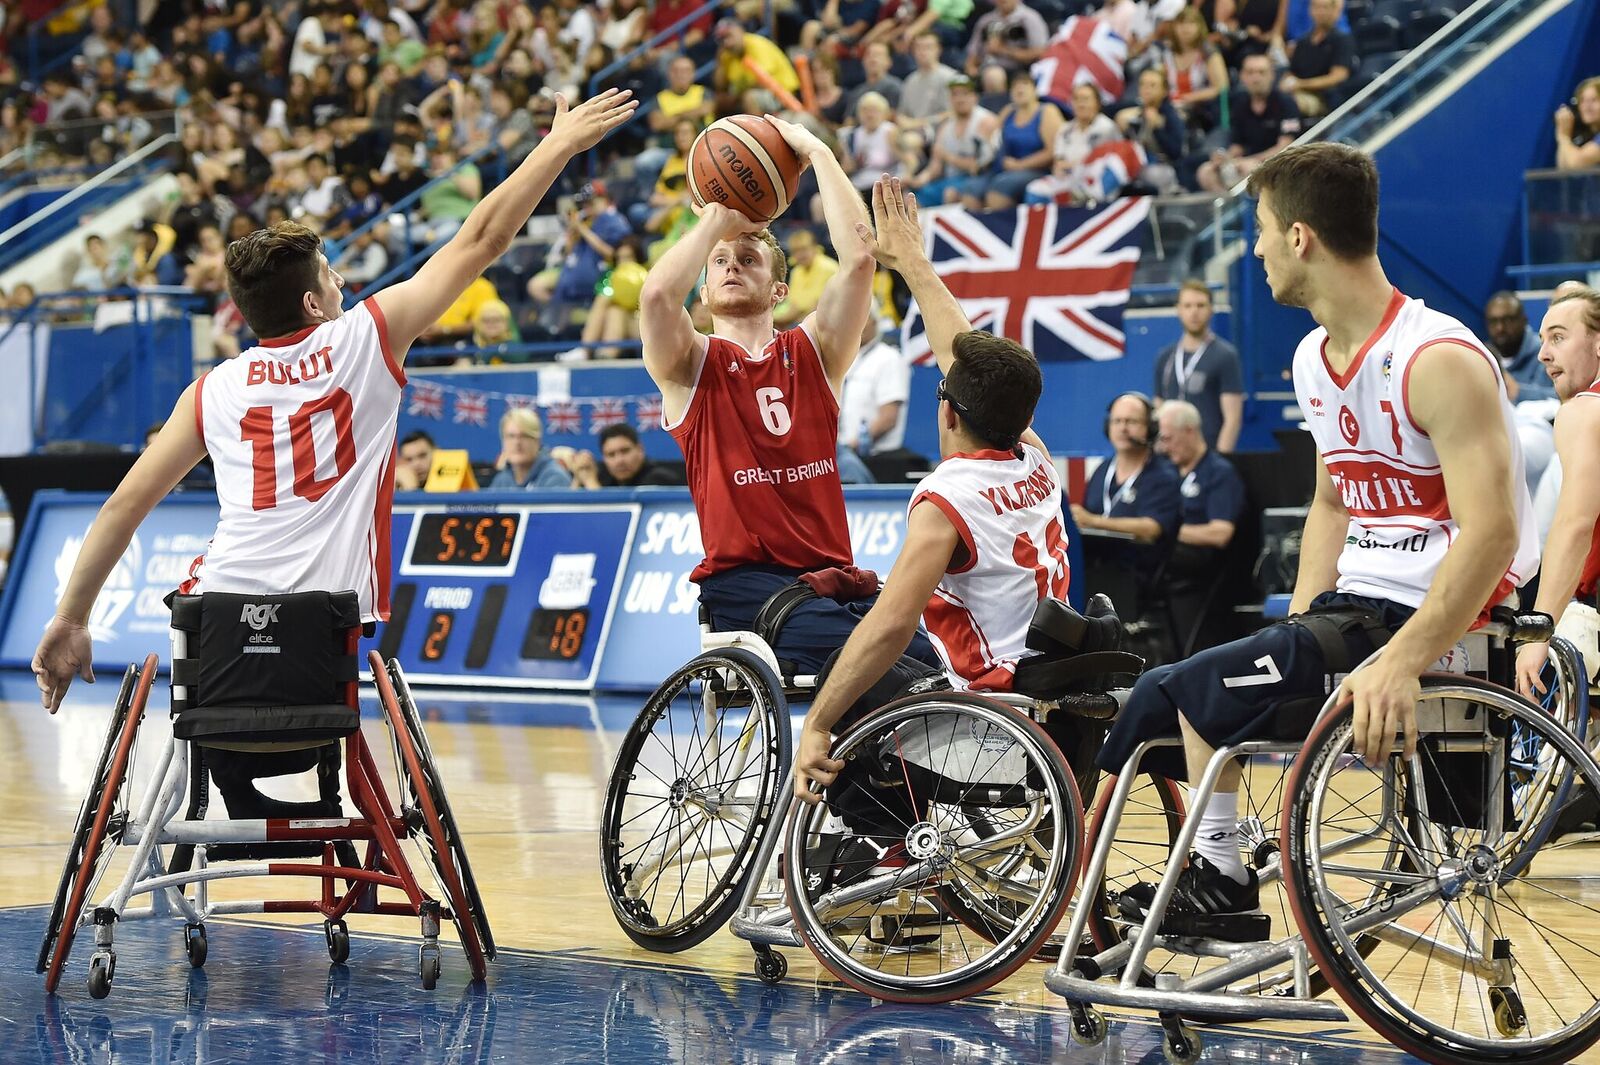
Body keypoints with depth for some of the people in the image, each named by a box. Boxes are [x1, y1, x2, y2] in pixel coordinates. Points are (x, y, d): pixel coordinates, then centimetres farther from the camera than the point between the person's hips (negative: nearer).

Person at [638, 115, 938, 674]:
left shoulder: (812, 351, 16)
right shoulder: (690, 365, 9)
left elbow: (859, 258, 1)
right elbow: (656, 294, -14)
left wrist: (818, 153, 3)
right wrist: (717, 219, -1)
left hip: (830, 572, 3)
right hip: (742, 580, -3)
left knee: (924, 663, -25)